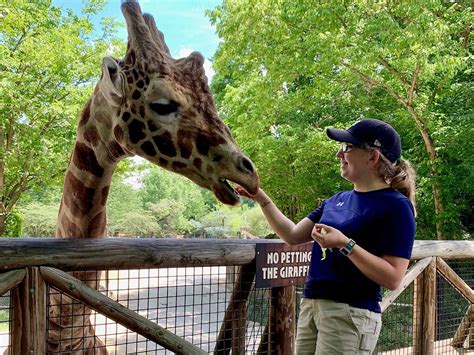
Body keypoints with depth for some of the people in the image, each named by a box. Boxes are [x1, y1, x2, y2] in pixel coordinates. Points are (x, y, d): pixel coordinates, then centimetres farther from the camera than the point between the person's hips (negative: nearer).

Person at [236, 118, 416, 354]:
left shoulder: (396, 205, -10)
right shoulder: (337, 200, 13)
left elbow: (392, 278, -16)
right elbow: (293, 236, 14)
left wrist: (345, 245, -25)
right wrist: (261, 198, 7)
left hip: (350, 313, -7)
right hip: (310, 306, 7)